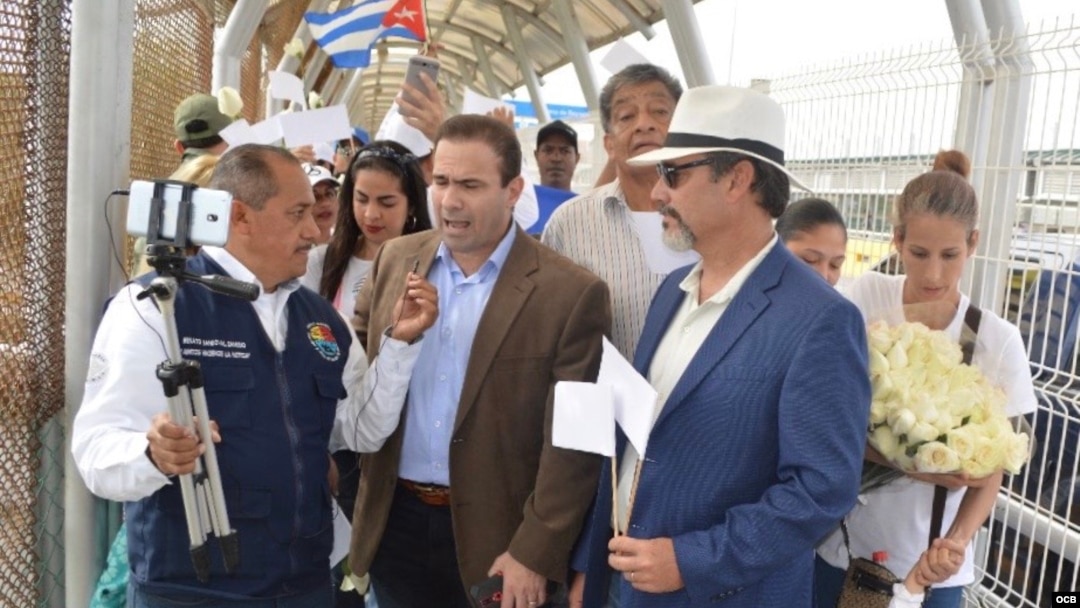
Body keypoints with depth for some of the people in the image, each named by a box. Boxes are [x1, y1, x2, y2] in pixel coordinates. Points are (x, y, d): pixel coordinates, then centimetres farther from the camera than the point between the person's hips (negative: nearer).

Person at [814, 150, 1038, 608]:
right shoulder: (867, 296, -9)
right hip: (840, 544, 0)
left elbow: (989, 471, -2)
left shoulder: (997, 339, -7)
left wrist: (957, 540, -20)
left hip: (929, 564, 0)